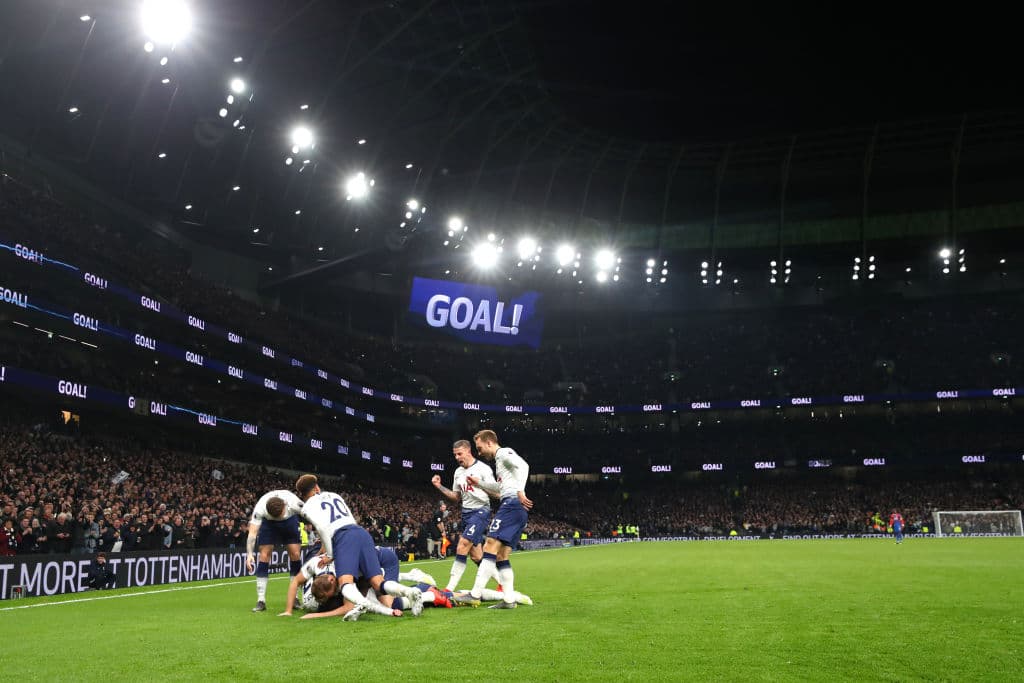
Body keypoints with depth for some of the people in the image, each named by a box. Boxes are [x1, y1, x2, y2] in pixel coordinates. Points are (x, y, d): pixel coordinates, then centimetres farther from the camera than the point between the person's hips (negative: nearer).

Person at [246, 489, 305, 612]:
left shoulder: (294, 504, -39)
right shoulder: (260, 509, -38)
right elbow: (252, 533, -38)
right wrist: (249, 554, -51)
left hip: (290, 519, 0)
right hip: (268, 521, 0)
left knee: (295, 553, -9)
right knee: (264, 554, -12)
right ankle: (261, 601, -7)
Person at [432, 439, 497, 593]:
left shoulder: (482, 468, -8)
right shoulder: (458, 472, 14)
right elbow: (456, 498, 19)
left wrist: (479, 484, -26)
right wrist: (439, 487, 7)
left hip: (480, 511, -8)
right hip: (466, 513, 8)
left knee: (462, 547, -18)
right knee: (476, 556, 6)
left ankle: (449, 589, -17)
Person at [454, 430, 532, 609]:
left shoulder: (504, 452, 0)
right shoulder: (500, 460, 28)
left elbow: (523, 466, -18)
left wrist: (520, 491, -27)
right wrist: (479, 483, 32)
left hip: (512, 503, -10)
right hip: (517, 509, 10)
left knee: (490, 547, -14)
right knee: (501, 556, 8)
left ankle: (475, 595, -17)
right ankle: (509, 600, 6)